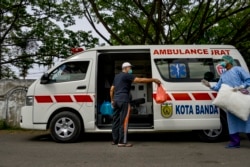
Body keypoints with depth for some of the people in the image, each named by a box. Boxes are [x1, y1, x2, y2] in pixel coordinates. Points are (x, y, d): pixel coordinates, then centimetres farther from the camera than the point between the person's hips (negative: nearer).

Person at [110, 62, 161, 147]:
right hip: (123, 100, -9)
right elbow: (140, 80, -15)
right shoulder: (127, 75, -5)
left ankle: (115, 140, 16)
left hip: (116, 100, 9)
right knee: (124, 121, -7)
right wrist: (153, 80, -12)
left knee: (116, 121, 11)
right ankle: (122, 142, -6)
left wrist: (112, 100, 25)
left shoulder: (117, 76, 21)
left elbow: (112, 89, 21)